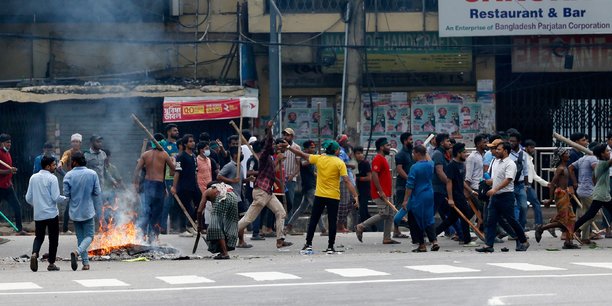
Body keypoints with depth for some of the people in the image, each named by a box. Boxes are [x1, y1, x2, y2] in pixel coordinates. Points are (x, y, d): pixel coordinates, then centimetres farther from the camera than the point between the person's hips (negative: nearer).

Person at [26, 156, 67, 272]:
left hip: (38, 214, 4)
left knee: (39, 237, 15)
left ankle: (34, 254, -13)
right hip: (52, 214, -4)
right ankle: (51, 263, 12)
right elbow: (56, 198, -16)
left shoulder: (33, 178, 5)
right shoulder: (52, 178, -11)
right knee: (53, 238, 8)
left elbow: (28, 198, 8)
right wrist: (65, 198, 4)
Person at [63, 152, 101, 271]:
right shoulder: (92, 174, -6)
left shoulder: (69, 175, -8)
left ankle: (86, 263, 10)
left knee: (80, 236, 13)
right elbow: (97, 192, -5)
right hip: (88, 211, -1)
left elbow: (66, 194, -9)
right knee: (89, 236, 6)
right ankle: (77, 252, -21)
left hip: (74, 211, 1)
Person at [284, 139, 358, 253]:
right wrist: (355, 195, -15)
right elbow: (347, 181, -14)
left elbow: (302, 155, 10)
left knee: (313, 220, 12)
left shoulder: (319, 158, 0)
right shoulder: (340, 163, -8)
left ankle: (308, 244, 11)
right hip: (333, 197, -2)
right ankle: (330, 247, 3)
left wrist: (289, 147, 23)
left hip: (319, 196, 3)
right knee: (332, 222, 4)